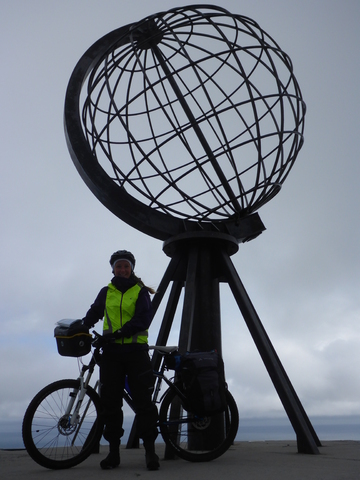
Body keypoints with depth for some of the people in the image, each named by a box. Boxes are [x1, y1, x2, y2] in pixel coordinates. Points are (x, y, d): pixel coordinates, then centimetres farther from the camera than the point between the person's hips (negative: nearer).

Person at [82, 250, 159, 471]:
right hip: (111, 351, 3)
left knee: (143, 399, -4)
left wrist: (120, 332, -22)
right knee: (110, 400, 3)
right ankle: (114, 450, 13)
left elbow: (144, 318, -9)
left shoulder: (141, 291, 3)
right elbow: (94, 313, 13)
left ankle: (150, 449, 5)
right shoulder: (106, 292, 14)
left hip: (136, 350, -3)